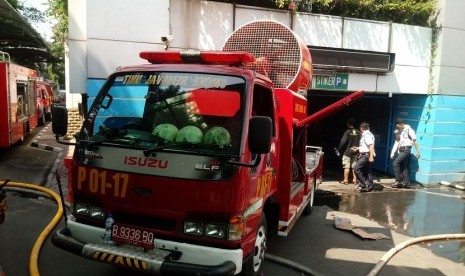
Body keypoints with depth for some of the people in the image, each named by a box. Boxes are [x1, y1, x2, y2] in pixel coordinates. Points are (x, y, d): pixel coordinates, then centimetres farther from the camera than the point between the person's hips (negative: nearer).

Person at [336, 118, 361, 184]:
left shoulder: (347, 132, -12)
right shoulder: (358, 132, 2)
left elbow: (343, 141, -15)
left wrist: (339, 149, -7)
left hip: (347, 151, -5)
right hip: (355, 151, 5)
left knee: (346, 166, -1)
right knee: (354, 166, 12)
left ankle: (345, 180, 3)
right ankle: (354, 179, 15)